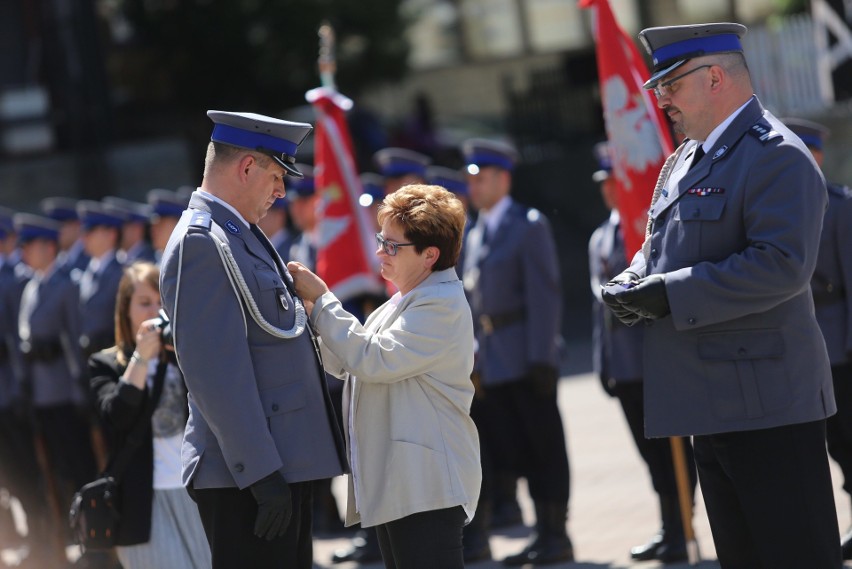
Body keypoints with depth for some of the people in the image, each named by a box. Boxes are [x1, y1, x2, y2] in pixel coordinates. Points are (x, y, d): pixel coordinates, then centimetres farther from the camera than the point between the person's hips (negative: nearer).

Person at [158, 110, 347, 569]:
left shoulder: (240, 237, 17)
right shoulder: (201, 244, -15)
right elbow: (214, 373, -21)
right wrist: (261, 474, -23)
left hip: (280, 466, 10)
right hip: (245, 479, -10)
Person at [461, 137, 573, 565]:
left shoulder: (528, 225, -6)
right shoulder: (476, 235, 16)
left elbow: (544, 295, -11)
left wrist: (541, 357, -17)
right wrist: (474, 359, 10)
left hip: (527, 358, -7)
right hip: (493, 365, 7)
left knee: (544, 446, -2)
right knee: (514, 449, 8)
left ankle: (556, 535, 3)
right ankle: (542, 533, 13)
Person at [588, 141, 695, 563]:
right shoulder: (600, 239, 16)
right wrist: (602, 362, 15)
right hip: (624, 364, 7)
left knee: (670, 446, -3)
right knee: (650, 448, 11)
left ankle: (678, 532, 1)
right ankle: (669, 529, 18)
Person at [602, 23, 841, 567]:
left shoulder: (777, 156, -13)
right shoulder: (683, 161, 18)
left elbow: (782, 265, -24)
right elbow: (661, 249, 26)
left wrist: (670, 294, -22)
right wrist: (633, 284, 2)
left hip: (766, 398, -10)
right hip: (714, 404, 10)